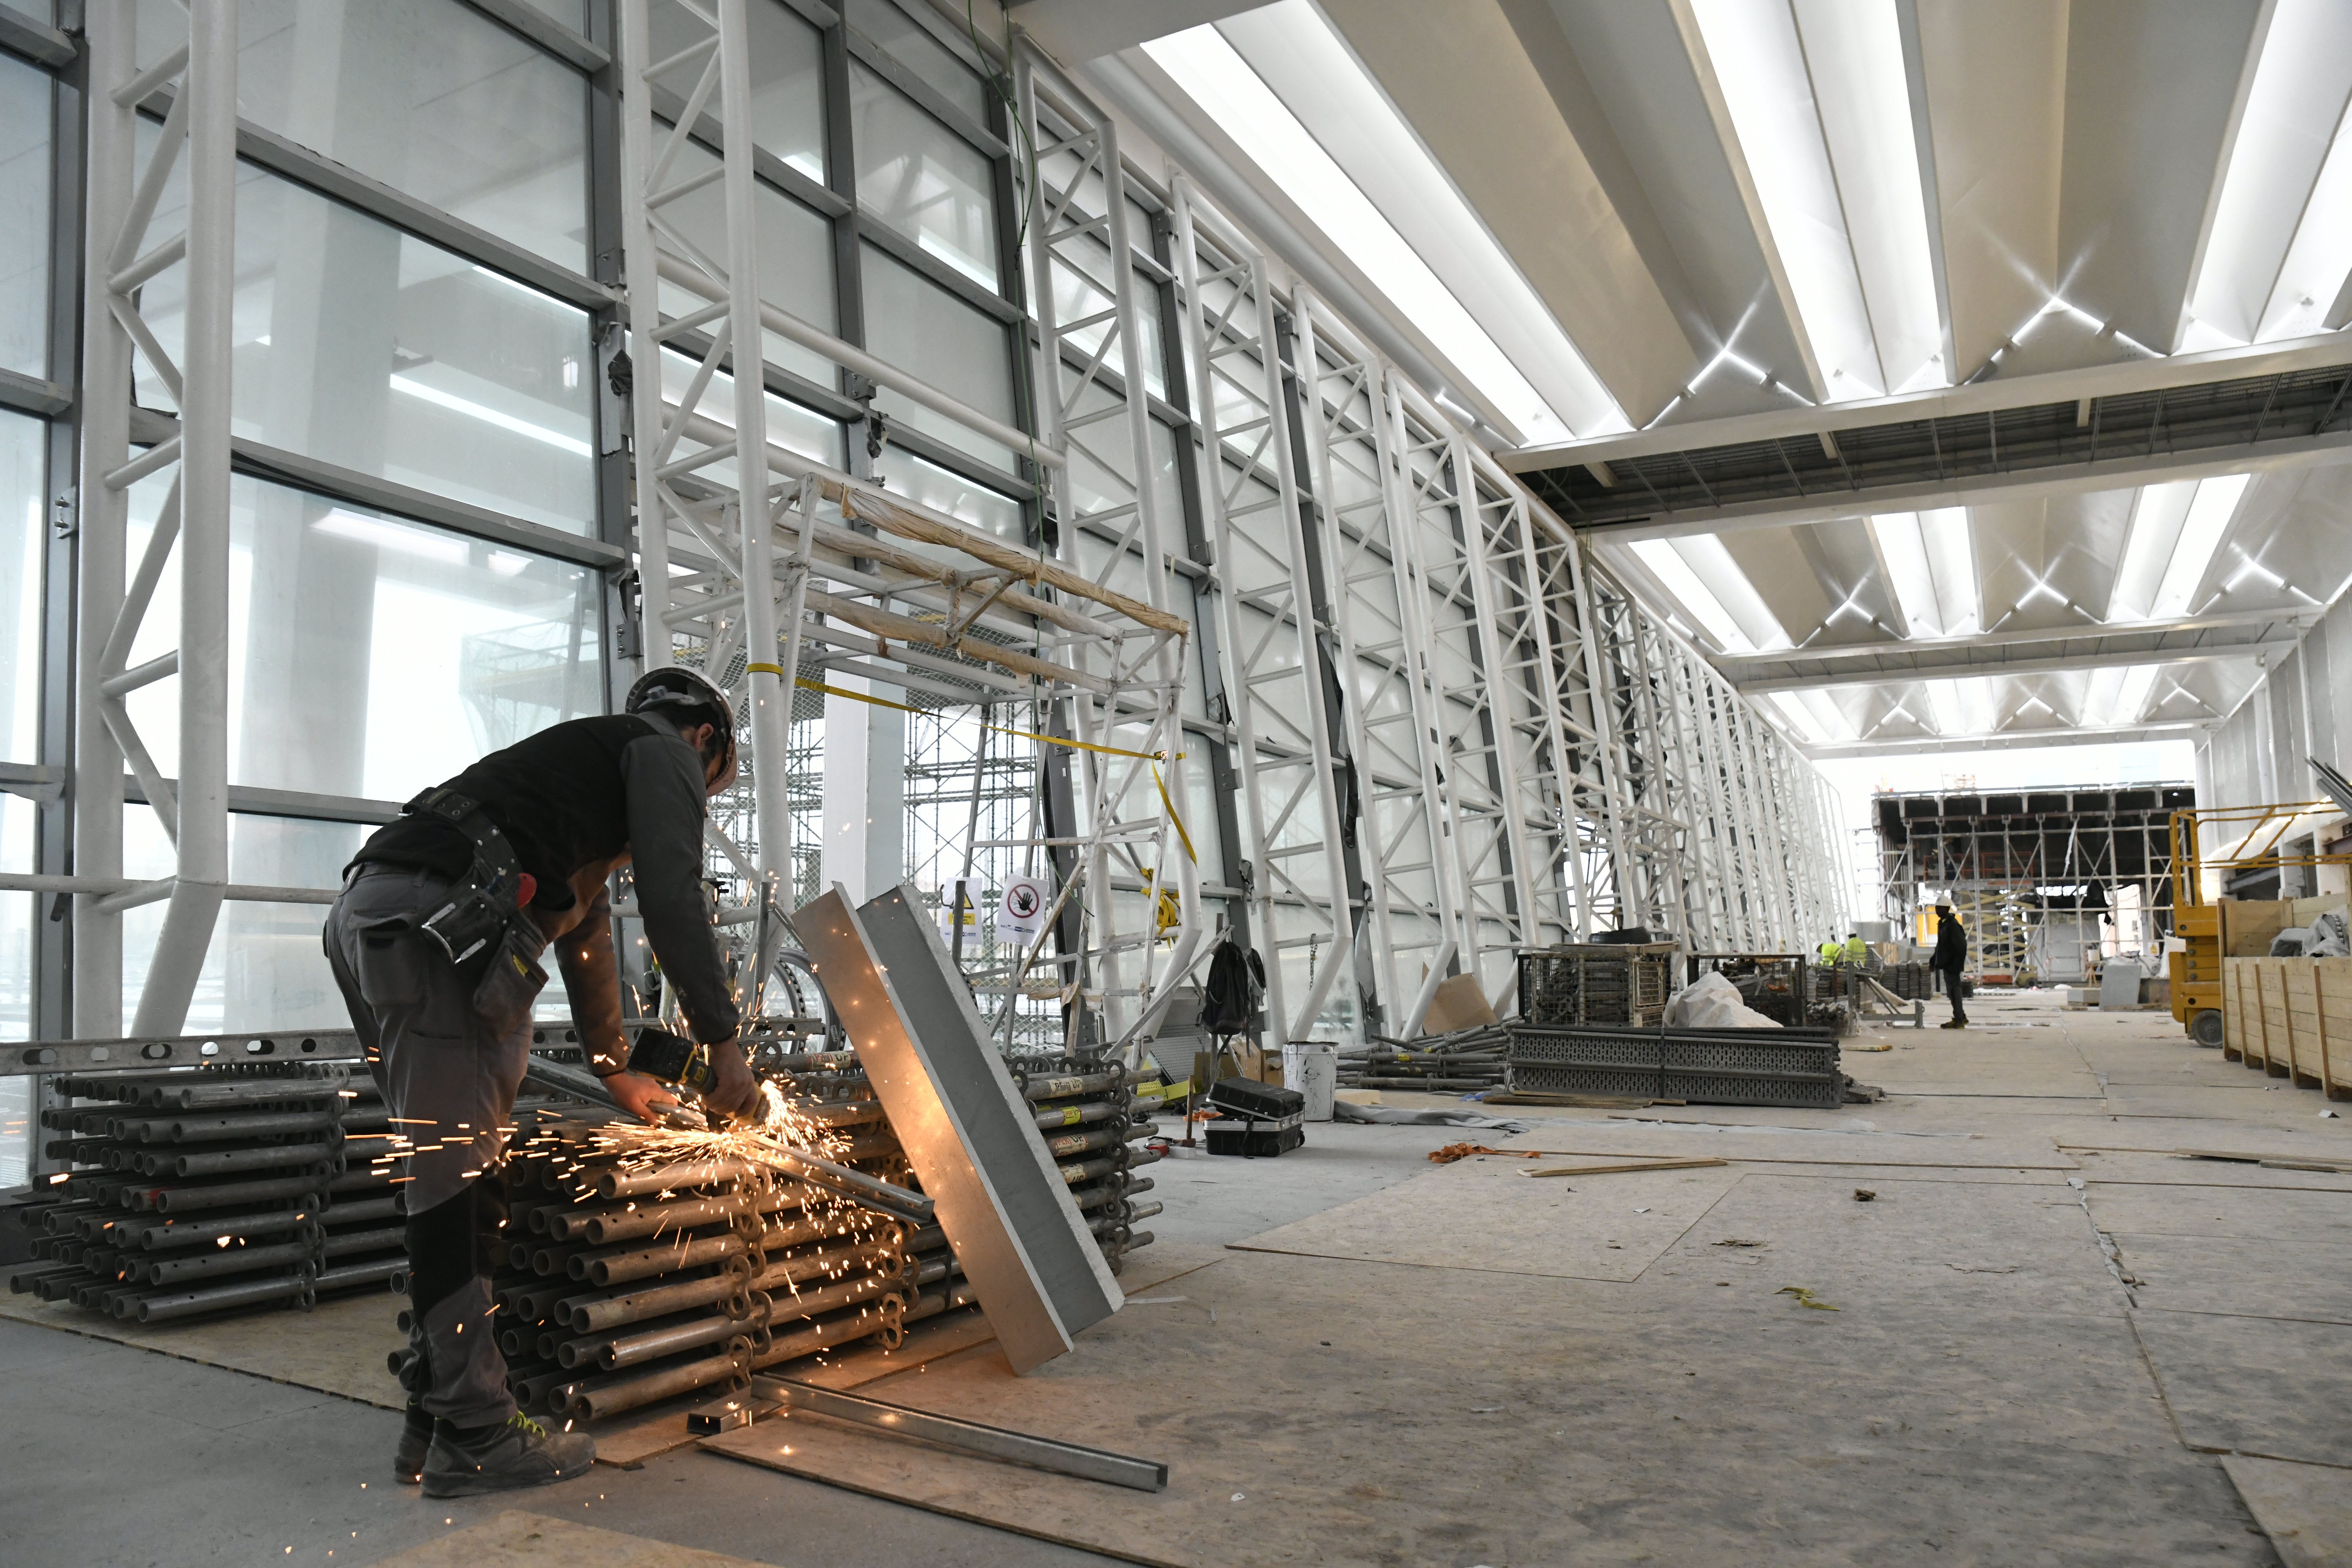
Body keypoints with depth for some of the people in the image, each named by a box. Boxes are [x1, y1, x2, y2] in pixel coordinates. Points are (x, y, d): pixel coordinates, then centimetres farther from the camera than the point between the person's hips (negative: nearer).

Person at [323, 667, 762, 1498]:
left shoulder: (592, 761, 34)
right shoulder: (664, 753, 7)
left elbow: (587, 933, 41)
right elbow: (673, 901, -9)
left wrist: (615, 1069, 48)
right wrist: (724, 1044, -5)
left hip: (369, 915, 10)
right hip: (429, 922, -10)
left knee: (453, 1173, 12)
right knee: (459, 1179, -7)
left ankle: (436, 1419, 18)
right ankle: (475, 1437, -1)